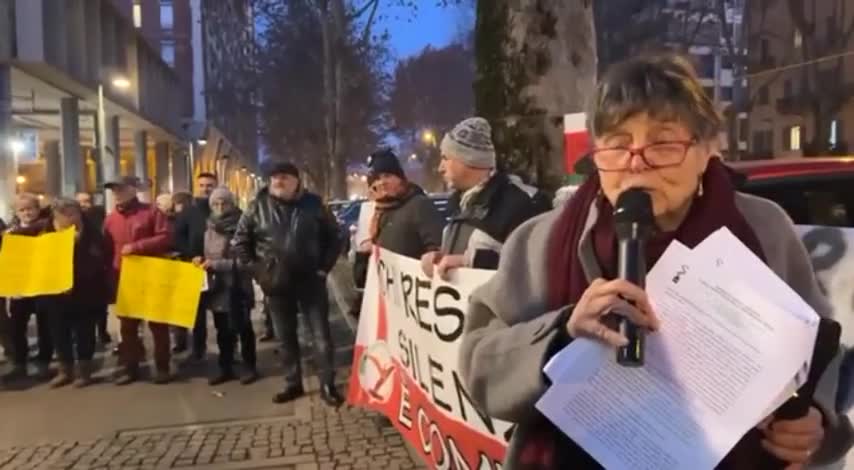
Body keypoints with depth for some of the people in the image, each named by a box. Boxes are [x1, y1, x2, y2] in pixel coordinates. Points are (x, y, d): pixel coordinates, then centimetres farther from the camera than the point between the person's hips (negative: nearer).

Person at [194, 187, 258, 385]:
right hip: (217, 287, 6)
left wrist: (216, 264, -21)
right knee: (223, 330, 14)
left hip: (237, 287, -6)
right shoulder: (210, 229, 9)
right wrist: (203, 261, -1)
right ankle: (225, 368, 24)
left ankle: (250, 368, 17)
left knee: (243, 328, 4)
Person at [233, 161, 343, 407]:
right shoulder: (258, 207, -1)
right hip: (276, 284, 2)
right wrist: (255, 269, 2)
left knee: (322, 334, 0)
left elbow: (334, 237, 4)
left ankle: (327, 385, 9)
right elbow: (240, 241, 7)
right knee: (286, 337, 12)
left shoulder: (313, 204, -3)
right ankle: (293, 384, 26)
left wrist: (324, 267, -3)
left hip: (310, 281, -2)